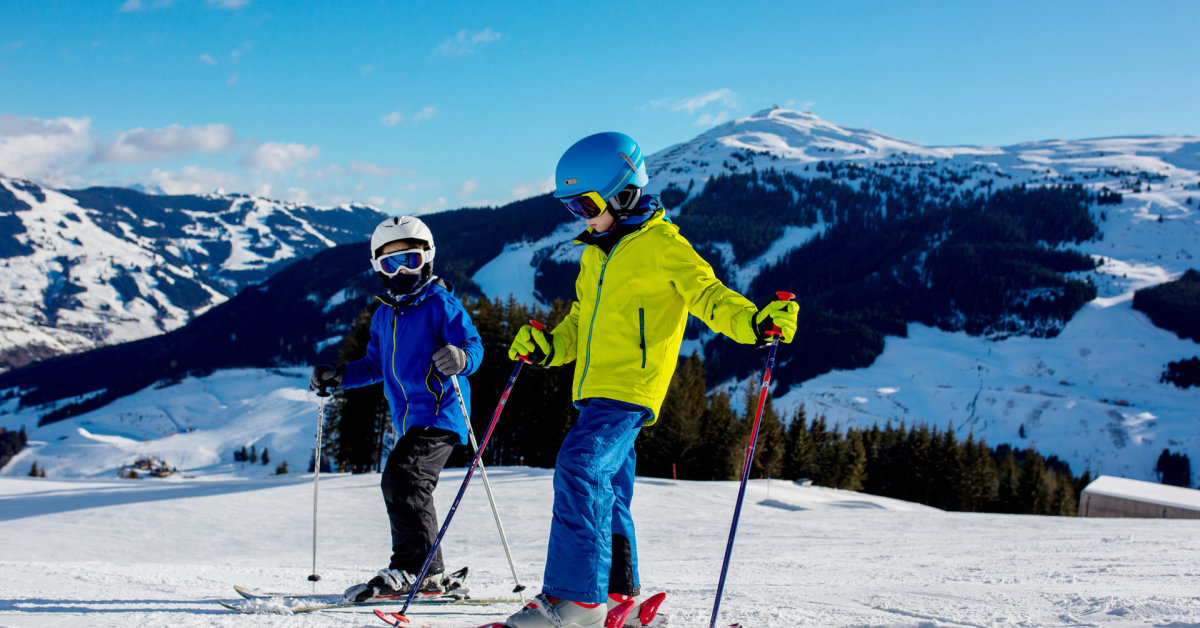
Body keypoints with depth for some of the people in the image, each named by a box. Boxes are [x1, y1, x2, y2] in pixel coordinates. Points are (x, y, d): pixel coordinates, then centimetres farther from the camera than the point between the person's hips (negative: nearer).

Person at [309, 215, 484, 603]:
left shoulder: (440, 303, -5)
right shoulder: (384, 316, 18)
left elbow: (473, 344, -13)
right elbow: (376, 365, 27)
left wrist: (460, 358, -35)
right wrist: (338, 376, 15)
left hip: (439, 414, -9)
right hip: (410, 421, 9)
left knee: (401, 477, -22)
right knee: (411, 493, 12)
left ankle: (409, 570, -21)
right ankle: (432, 575, 21)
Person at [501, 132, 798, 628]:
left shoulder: (661, 246, -4)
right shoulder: (596, 254, 21)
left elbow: (708, 296, -11)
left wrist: (754, 321, -29)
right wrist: (546, 346, 12)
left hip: (630, 389, -9)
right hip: (594, 389, 9)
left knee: (579, 467, -23)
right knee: (606, 490, 13)